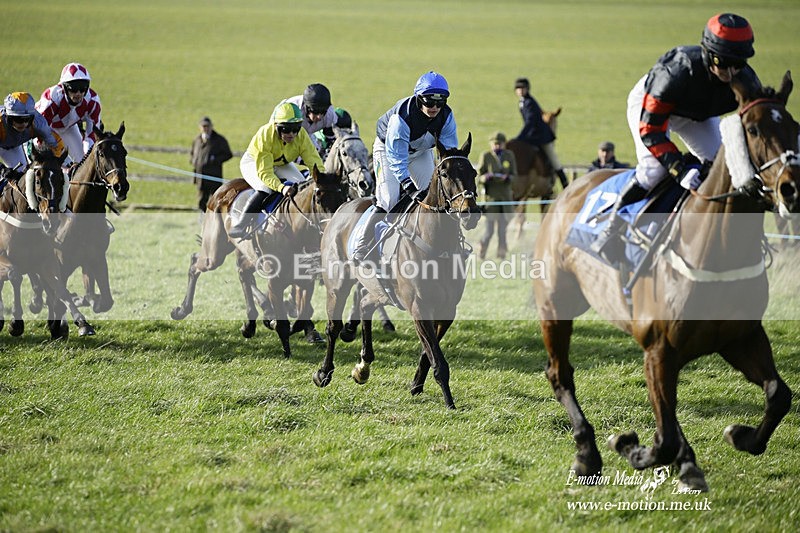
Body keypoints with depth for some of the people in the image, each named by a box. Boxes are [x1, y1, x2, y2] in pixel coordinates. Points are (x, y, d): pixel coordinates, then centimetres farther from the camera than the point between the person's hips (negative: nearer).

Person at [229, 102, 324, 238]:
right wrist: (281, 187, -57)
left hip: (282, 165, 5)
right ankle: (240, 225, -23)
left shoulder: (301, 135, -27)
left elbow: (314, 161, -29)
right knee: (267, 189, -32)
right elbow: (264, 172, -41)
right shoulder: (264, 136, -39)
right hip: (254, 163, -5)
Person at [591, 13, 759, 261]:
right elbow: (650, 128, -38)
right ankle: (610, 233, -12)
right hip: (648, 104, -5)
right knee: (654, 169, -25)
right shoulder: (677, 72, -43)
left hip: (698, 115, 5)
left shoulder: (747, 81, -30)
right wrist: (680, 169, -46)